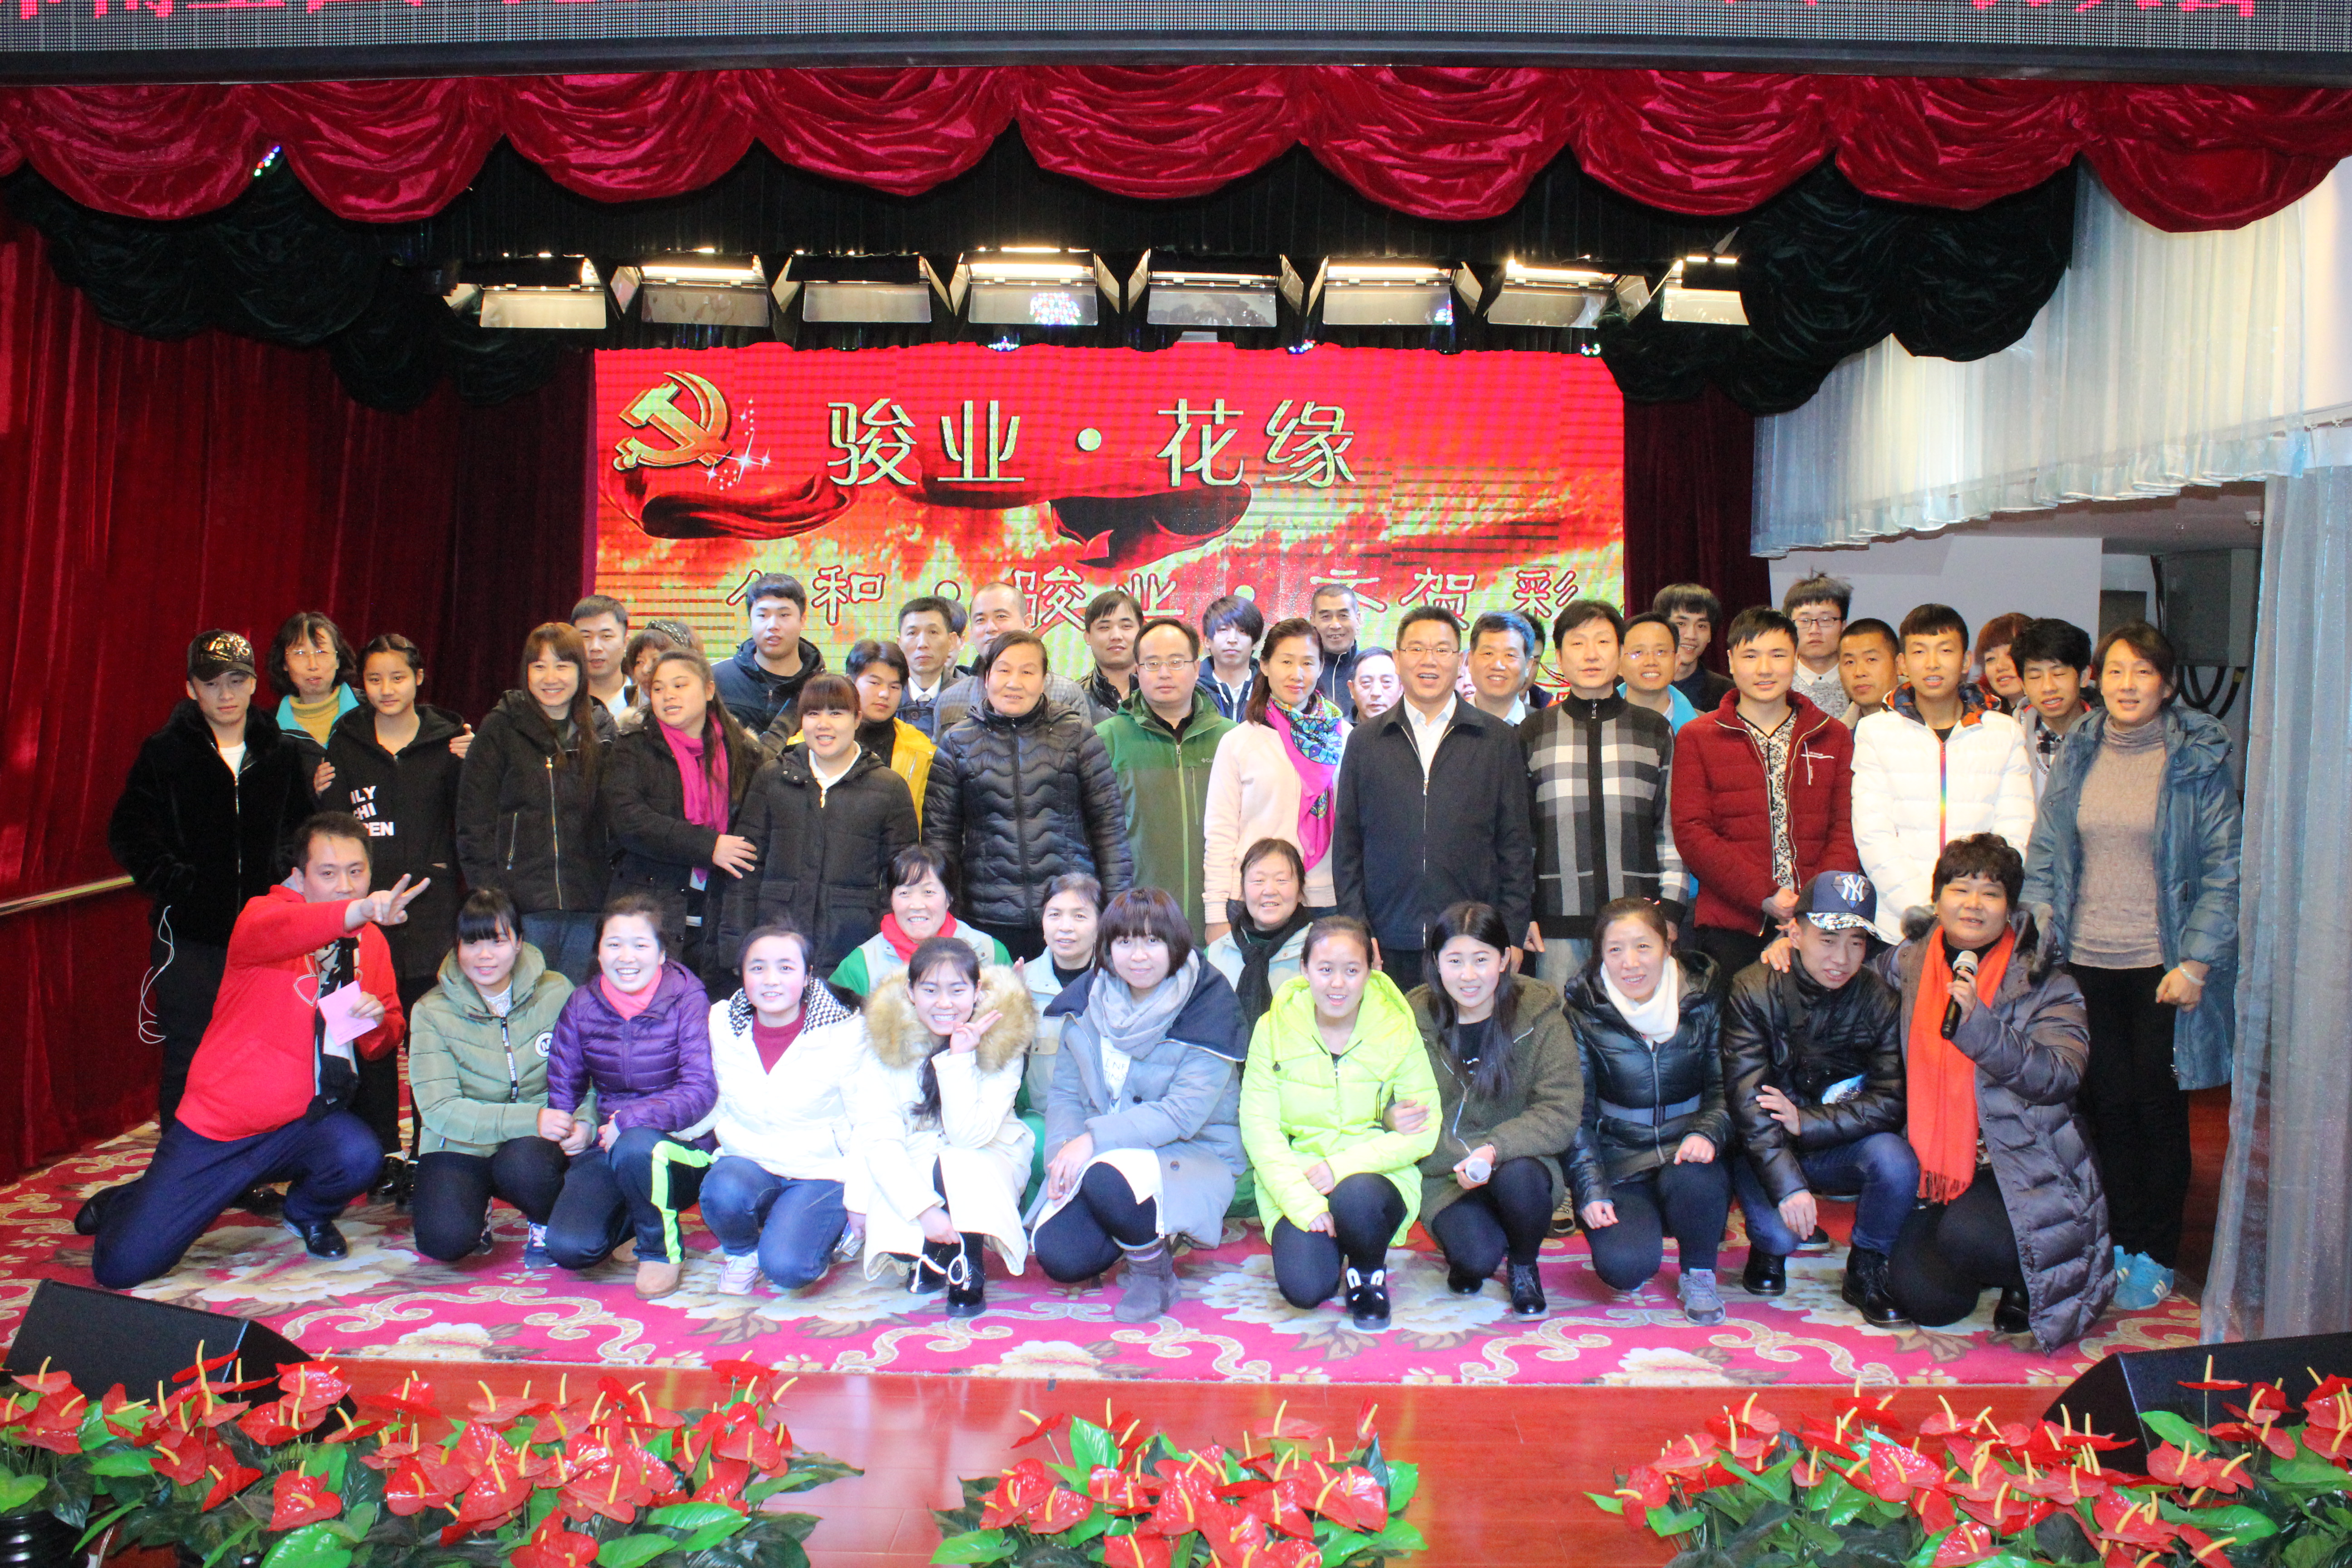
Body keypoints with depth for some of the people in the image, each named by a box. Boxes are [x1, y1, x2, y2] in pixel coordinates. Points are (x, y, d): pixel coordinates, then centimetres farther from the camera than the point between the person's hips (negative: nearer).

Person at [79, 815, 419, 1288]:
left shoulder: (371, 942, 3)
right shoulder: (264, 915, -13)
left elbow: (386, 1041, 13)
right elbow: (270, 931, -40)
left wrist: (377, 1022, -12)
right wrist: (357, 912, -58)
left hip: (302, 1122, 3)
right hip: (216, 1125, -3)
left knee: (359, 1157, -29)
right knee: (123, 1267, -5)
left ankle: (307, 1213, 8)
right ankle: (128, 1202, 33)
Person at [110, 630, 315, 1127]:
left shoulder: (281, 753, 8)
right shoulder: (164, 752, 2)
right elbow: (128, 835, 3)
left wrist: (284, 881, 1)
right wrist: (174, 883, -8)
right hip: (190, 939, -2)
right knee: (188, 1063, 2)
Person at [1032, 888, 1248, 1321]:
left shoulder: (1208, 1009, -13)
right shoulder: (1087, 999, 4)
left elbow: (1183, 1113, -20)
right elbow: (1065, 1092, 6)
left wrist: (1096, 1138, -26)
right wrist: (1064, 1148, -14)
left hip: (1192, 1156, -5)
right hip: (1098, 1157, 5)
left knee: (1109, 1177, -36)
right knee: (1057, 1256, -17)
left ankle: (1154, 1270, -6)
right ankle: (1151, 1230, 14)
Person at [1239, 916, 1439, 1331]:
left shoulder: (1397, 1027, -5)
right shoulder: (1275, 1027, -3)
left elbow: (1425, 1131, -8)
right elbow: (1259, 1126, -6)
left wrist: (1343, 1166, -19)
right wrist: (1302, 1202, -20)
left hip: (1376, 1177, 0)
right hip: (1296, 1183, 0)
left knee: (1357, 1197, -36)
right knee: (1304, 1288, -25)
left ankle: (1368, 1275, 0)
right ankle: (1325, 1248, 13)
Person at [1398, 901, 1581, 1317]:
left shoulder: (1540, 1015, -7)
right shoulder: (1414, 1019, -4)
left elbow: (1561, 1114, -12)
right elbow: (1394, 1108, -4)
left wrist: (1495, 1149, -27)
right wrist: (1398, 1121, -29)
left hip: (1519, 1162, 1)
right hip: (1443, 1176, 0)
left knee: (1517, 1177, -35)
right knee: (1477, 1257, -28)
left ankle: (1524, 1265, 0)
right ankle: (1464, 1257, 13)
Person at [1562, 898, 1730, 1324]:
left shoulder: (1702, 999, -3)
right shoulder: (1584, 1010, -5)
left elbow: (1725, 1087, -1)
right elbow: (1577, 1110, -4)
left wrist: (1707, 1132, -23)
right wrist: (1591, 1189, -14)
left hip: (1685, 1149, 1)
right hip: (1620, 1158, -1)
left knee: (1692, 1180, -35)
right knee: (1623, 1265, -26)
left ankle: (1698, 1274, -2)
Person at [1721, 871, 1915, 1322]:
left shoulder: (1879, 1000, -7)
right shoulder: (1753, 992, -14)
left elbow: (1891, 1101, -11)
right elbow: (1749, 1103, -19)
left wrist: (1804, 1122, -22)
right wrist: (1788, 1184, -29)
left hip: (1840, 1148, 2)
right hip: (1766, 1149, -2)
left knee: (1895, 1161, -28)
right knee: (1780, 1232, -26)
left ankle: (1866, 1271, 0)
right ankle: (1768, 1249, 15)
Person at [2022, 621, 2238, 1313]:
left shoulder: (2199, 757, -3)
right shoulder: (2076, 755, 7)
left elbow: (2224, 865, -5)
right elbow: (2043, 857, 9)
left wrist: (2196, 963, -11)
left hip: (2161, 964, -3)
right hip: (2087, 962, 3)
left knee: (2159, 1107, 5)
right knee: (2107, 1104, 7)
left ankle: (2156, 1256, 19)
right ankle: (2123, 1240, 22)